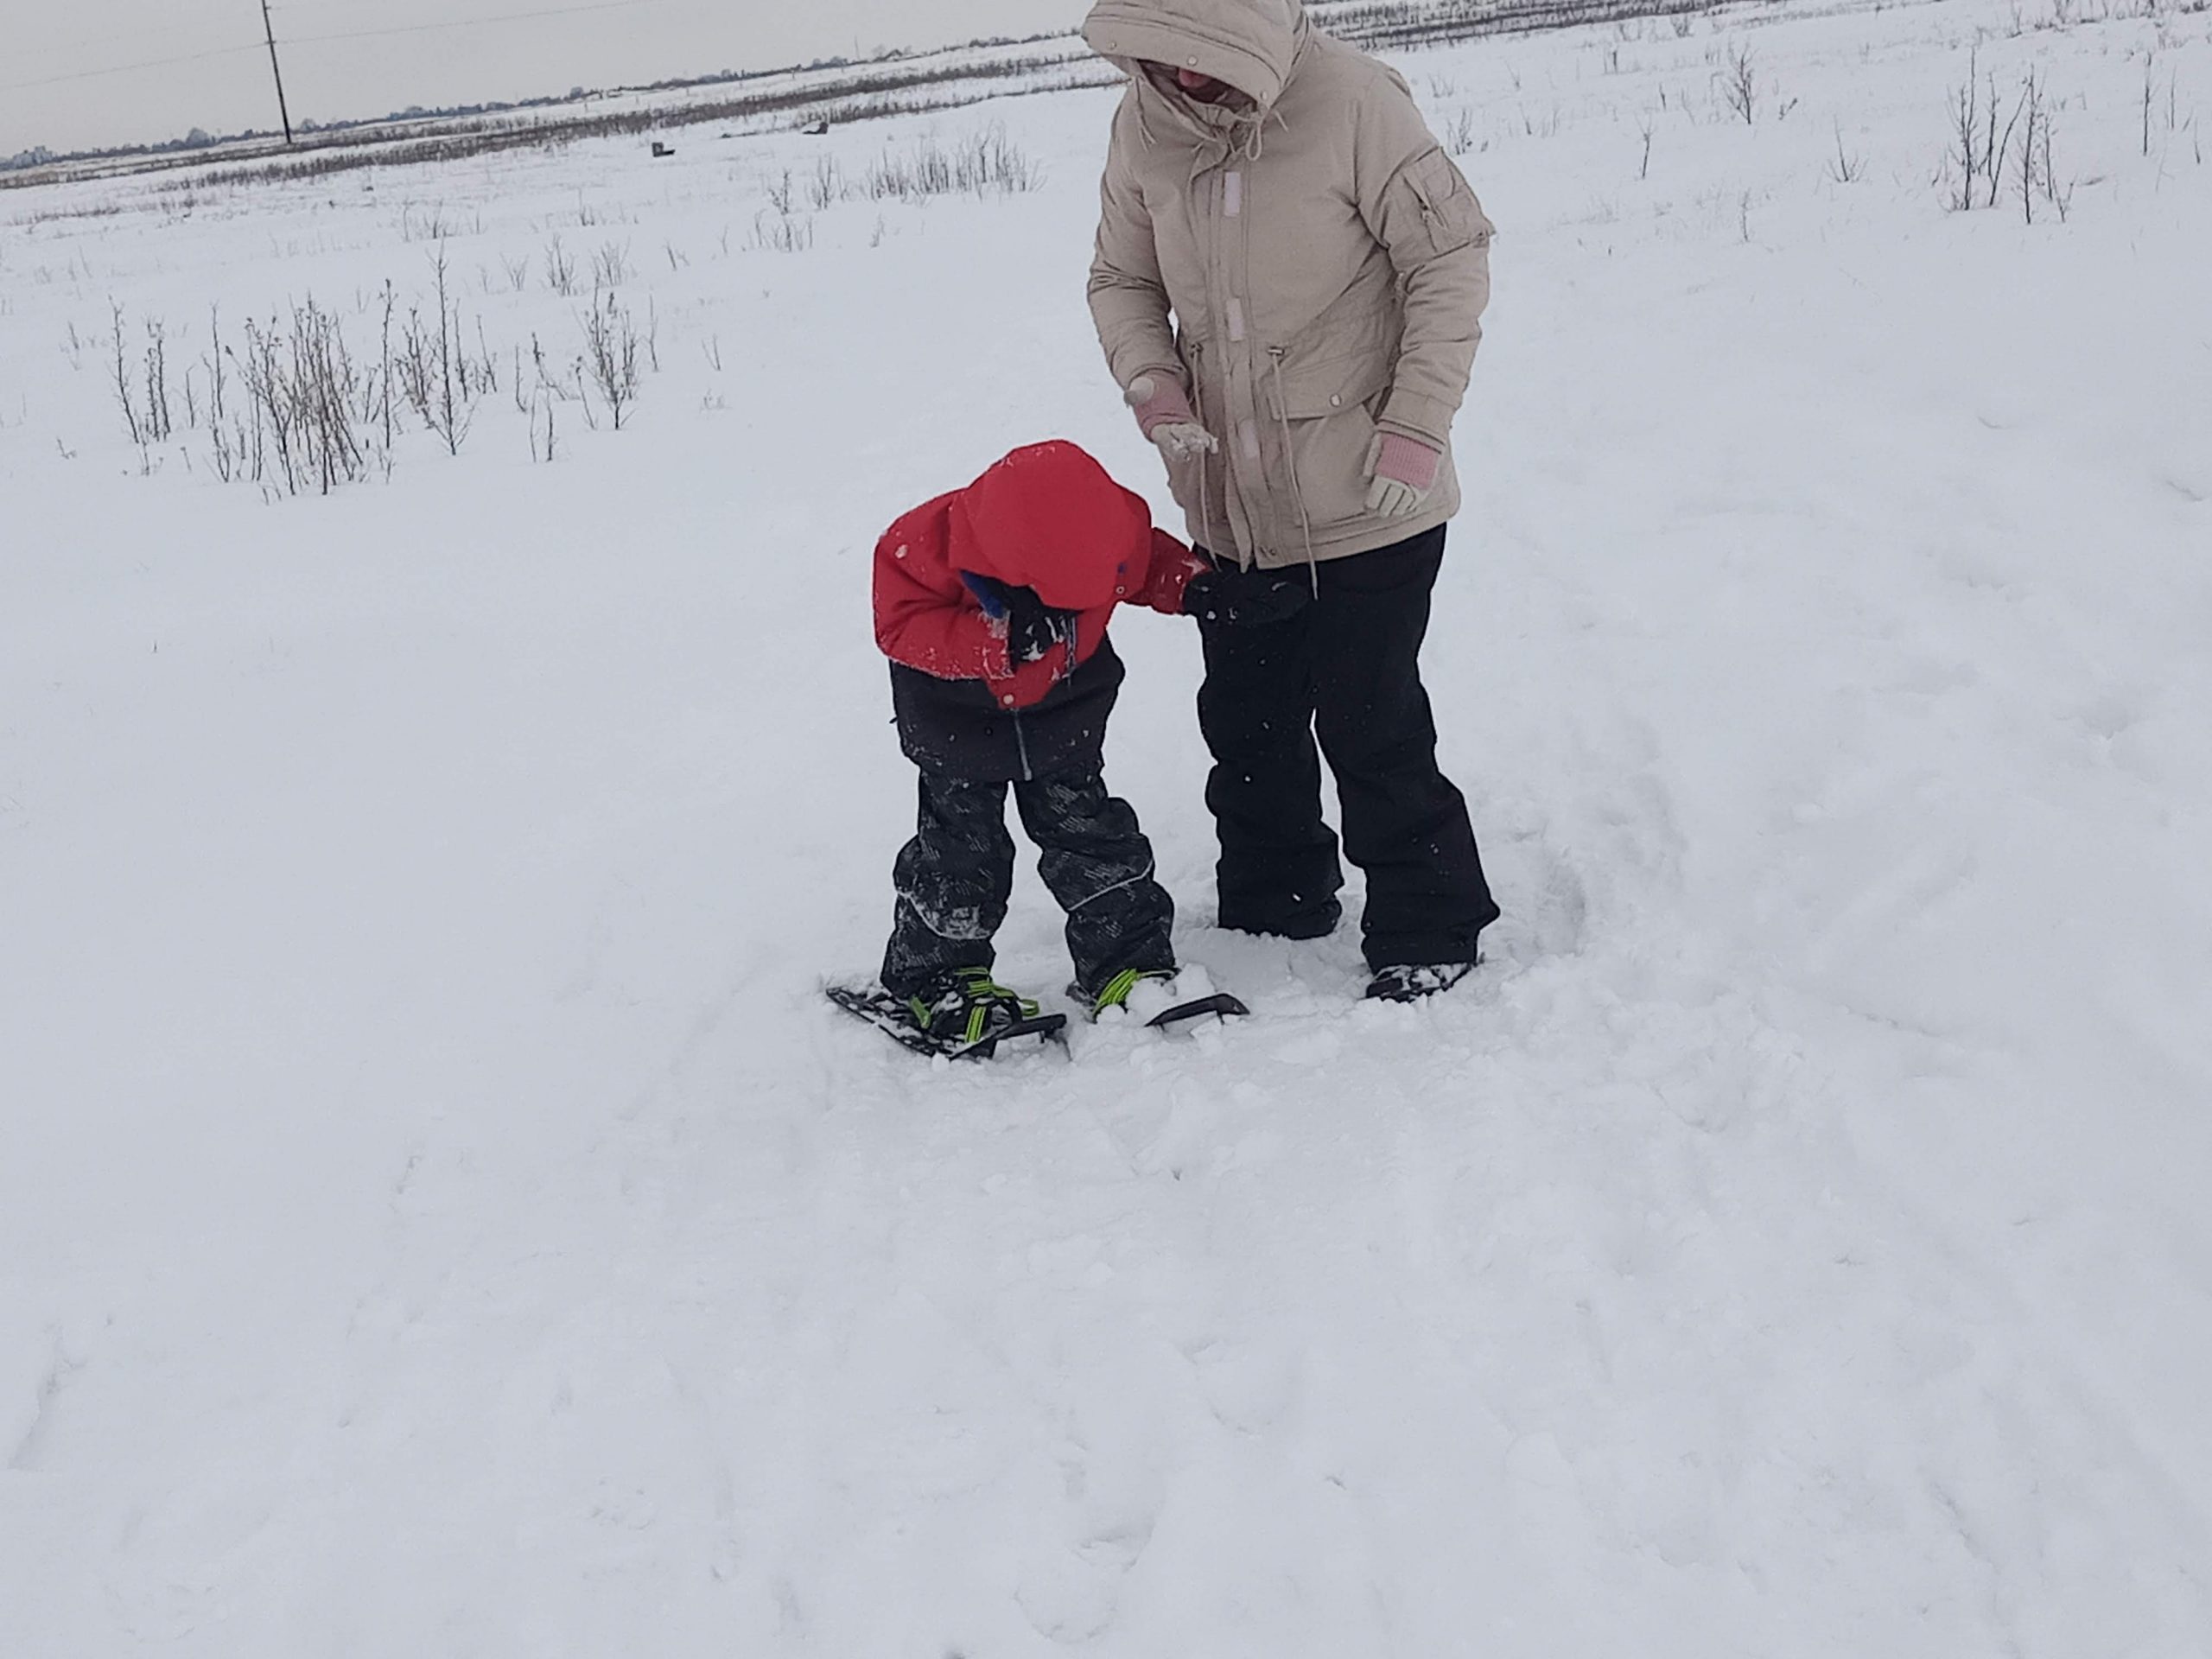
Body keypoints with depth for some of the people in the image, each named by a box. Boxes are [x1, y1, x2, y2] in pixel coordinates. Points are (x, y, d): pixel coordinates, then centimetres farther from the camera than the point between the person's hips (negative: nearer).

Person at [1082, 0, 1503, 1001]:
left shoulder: (1349, 101, -19)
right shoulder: (1142, 128, -4)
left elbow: (1451, 258, -12)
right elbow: (1121, 280, 10)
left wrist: (1417, 427, -15)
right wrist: (1151, 384, -9)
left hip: (1365, 500, -5)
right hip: (1231, 505, 6)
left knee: (1370, 725, -1)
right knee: (1245, 720, 17)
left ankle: (1429, 930, 17)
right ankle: (1270, 911, 37)